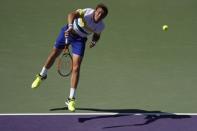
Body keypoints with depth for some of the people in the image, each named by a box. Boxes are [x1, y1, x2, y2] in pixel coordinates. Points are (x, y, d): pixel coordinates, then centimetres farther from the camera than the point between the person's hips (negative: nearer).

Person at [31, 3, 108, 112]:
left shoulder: (101, 26, -15)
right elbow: (72, 14, -45)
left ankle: (71, 99, -6)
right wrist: (70, 27, -62)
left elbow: (97, 35, 7)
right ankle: (42, 76, 48)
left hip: (80, 39, 1)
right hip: (68, 32, -1)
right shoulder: (87, 12, -28)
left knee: (76, 68, -11)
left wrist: (94, 41, -15)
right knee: (54, 53, 17)